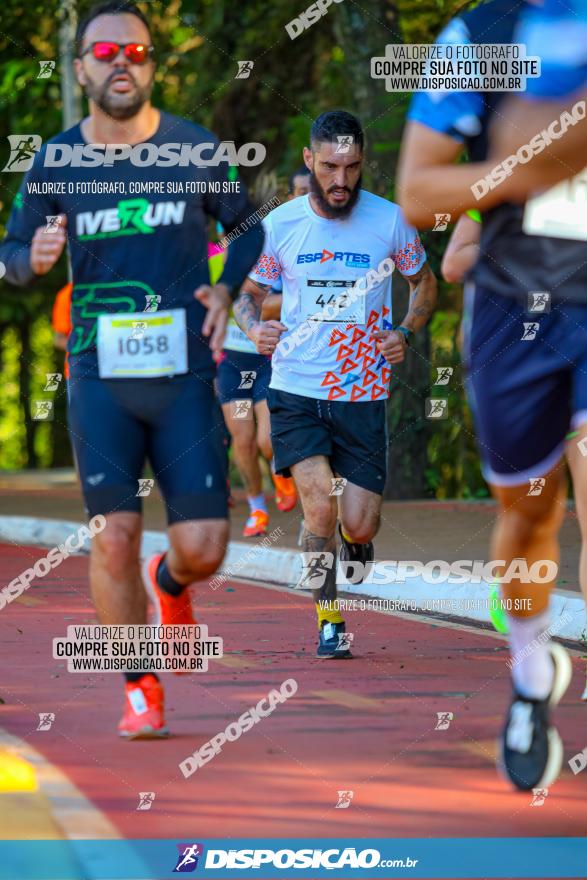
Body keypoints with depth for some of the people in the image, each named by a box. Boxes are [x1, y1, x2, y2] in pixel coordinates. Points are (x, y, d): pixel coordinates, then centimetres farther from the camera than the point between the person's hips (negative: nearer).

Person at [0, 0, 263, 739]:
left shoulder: (195, 149, 2)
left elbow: (248, 226, 15)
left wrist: (226, 287, -2)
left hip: (185, 374, 0)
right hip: (99, 376, 0)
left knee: (204, 547, -5)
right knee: (114, 536, -7)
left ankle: (169, 583, 32)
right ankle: (140, 691, 9)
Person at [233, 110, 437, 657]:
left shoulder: (389, 221, -2)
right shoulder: (280, 224, -1)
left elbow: (424, 283, 14)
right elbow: (249, 293, 14)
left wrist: (404, 332, -4)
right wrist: (254, 328, -9)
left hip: (363, 395, 0)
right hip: (295, 391, 0)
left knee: (359, 525, -2)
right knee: (320, 505, -18)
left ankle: (356, 538, 38)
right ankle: (329, 619, 2)